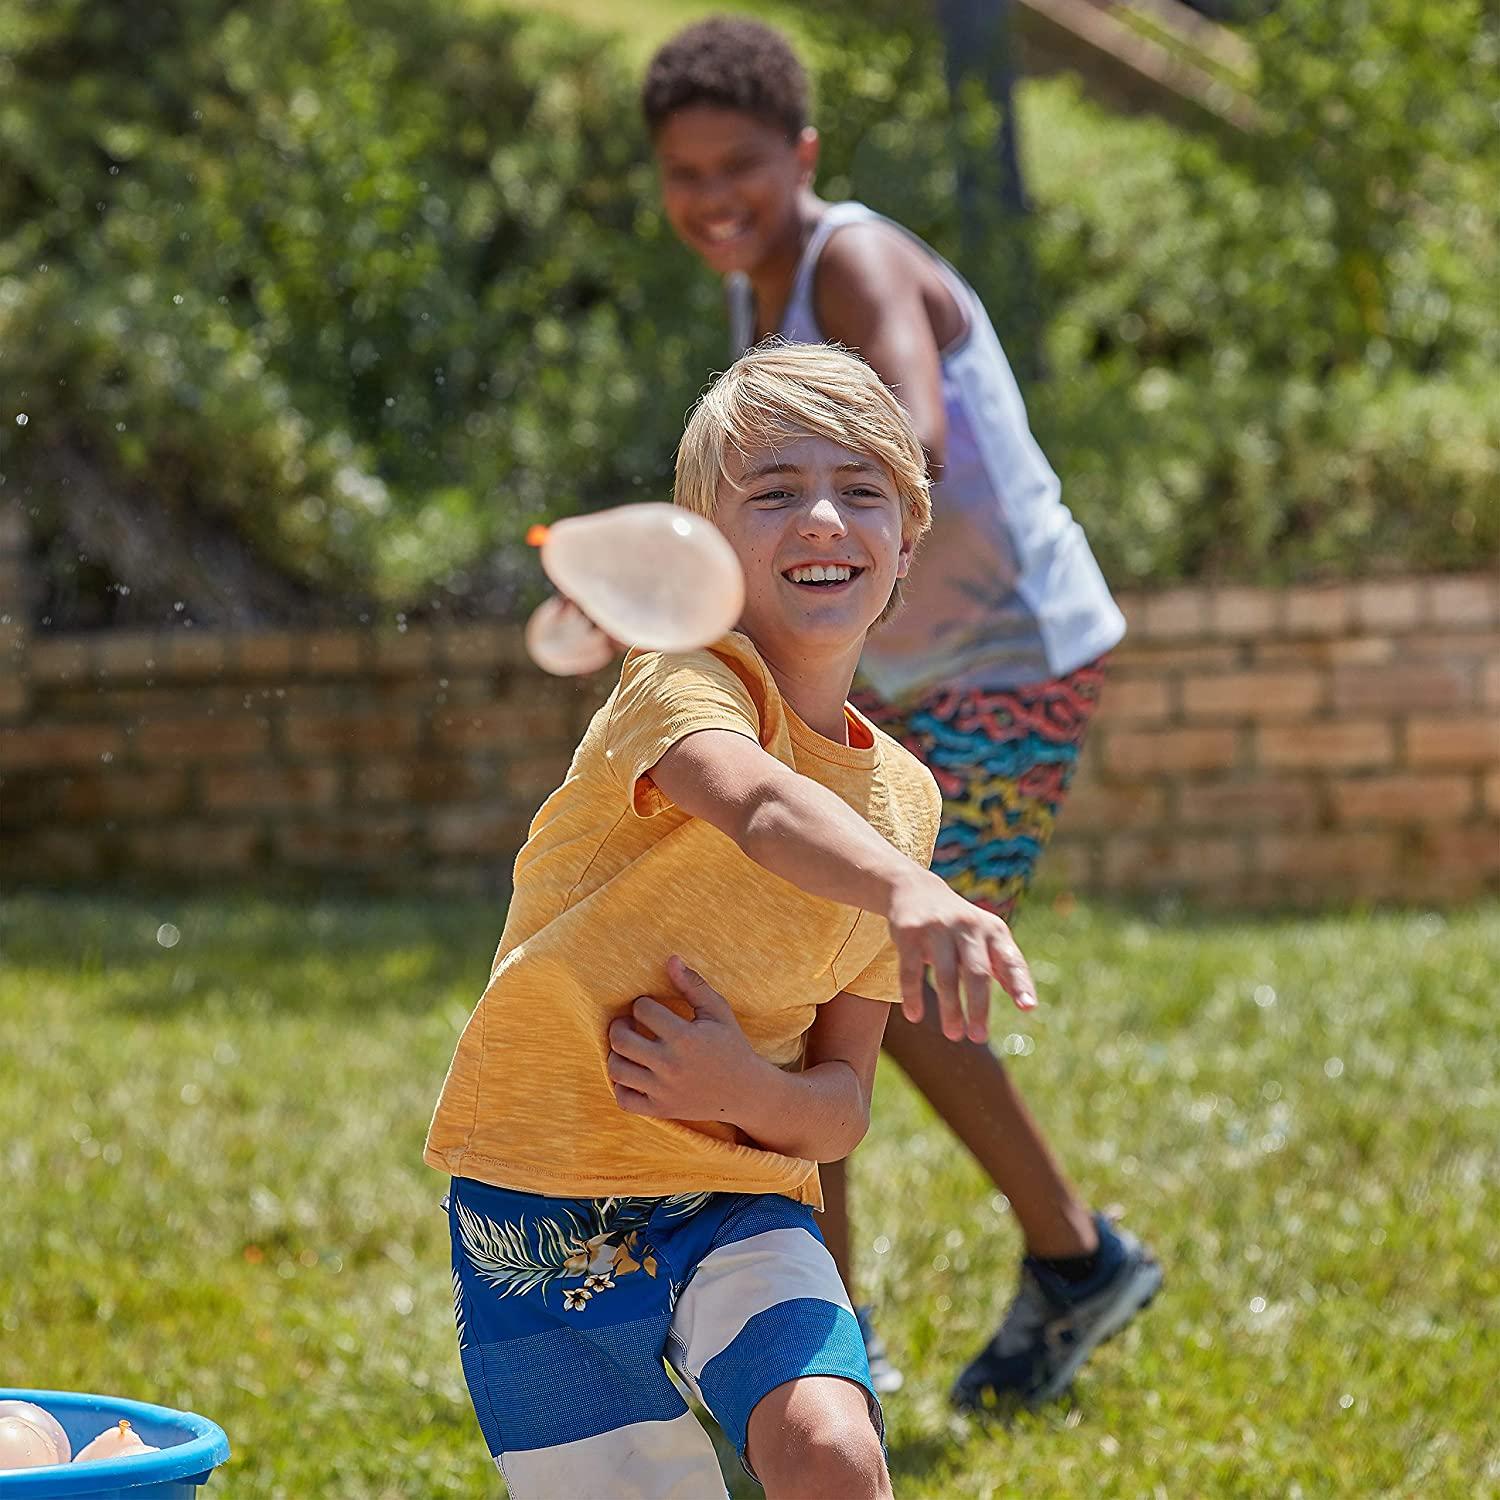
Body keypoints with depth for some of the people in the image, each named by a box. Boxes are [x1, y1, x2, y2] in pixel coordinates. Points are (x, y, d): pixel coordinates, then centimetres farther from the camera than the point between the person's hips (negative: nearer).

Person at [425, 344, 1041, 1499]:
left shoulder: (903, 798, 6)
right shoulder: (684, 681, -11)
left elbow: (844, 1106, 7)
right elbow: (761, 806, -37)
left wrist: (747, 1090, -16)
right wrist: (906, 890, -57)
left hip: (737, 1195, 3)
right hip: (546, 1200, -3)